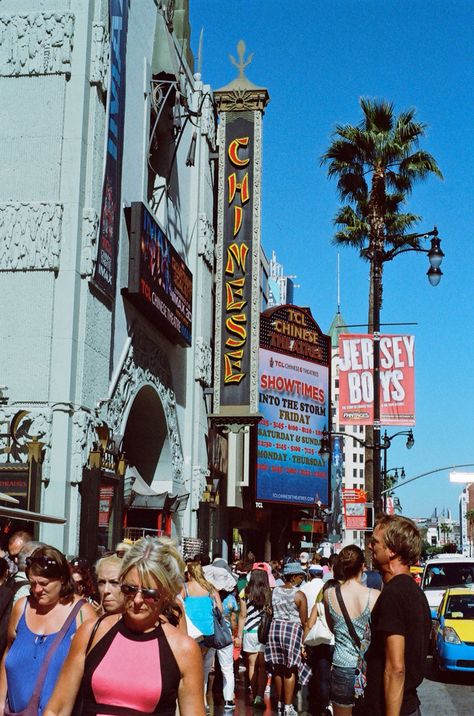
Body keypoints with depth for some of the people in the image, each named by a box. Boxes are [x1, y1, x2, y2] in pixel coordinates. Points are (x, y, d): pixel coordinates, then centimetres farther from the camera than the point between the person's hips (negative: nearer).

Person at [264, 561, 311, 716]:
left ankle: (280, 703, 25)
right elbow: (303, 620, -7)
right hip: (292, 630, -5)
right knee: (290, 670, 2)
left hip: (275, 628, 5)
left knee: (278, 668, 14)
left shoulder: (274, 591, 3)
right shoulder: (299, 595, -10)